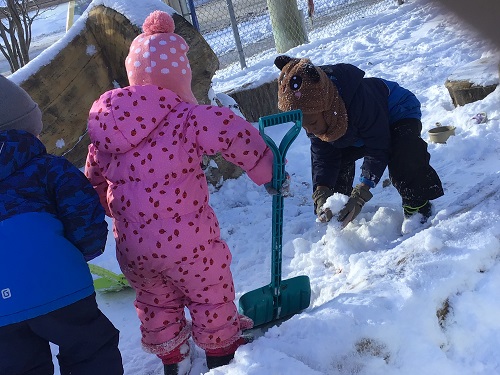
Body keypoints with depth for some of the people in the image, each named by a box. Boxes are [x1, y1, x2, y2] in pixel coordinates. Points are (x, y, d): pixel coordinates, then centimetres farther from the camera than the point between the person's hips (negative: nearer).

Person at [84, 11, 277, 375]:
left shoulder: (104, 127, 4)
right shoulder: (186, 116, -17)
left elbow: (94, 178, 15)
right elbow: (234, 133, -30)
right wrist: (266, 169, -14)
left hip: (131, 246, 6)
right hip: (185, 239, -5)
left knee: (155, 302, 29)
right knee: (210, 293, 21)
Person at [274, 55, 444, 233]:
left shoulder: (360, 100, -46)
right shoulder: (312, 114, -25)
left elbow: (378, 150, -38)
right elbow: (323, 156, -20)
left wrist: (360, 194, -45)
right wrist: (321, 193, -36)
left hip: (399, 113, -6)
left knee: (402, 157, -34)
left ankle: (417, 206, -12)